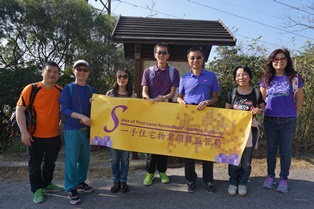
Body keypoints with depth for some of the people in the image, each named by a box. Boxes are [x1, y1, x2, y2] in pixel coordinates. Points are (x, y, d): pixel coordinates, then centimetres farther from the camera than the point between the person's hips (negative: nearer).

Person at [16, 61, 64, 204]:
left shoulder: (60, 91, -3)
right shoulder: (31, 89, -15)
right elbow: (19, 110, -13)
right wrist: (24, 132, -18)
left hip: (54, 136, 4)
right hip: (36, 136, -4)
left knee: (50, 162, 20)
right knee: (35, 164, 10)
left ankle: (47, 184, 39)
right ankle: (37, 190, 28)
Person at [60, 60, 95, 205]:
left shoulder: (90, 89, 9)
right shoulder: (68, 88, -5)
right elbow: (64, 109, -12)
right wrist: (82, 117, -22)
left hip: (87, 129, 5)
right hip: (72, 129, -5)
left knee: (85, 158, 13)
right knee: (72, 159, 1)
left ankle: (81, 182, 31)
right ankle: (71, 189, 14)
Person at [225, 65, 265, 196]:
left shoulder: (256, 93, -2)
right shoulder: (232, 93, 0)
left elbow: (263, 108, 10)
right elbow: (226, 112, 8)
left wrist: (259, 110, -13)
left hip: (250, 130, 0)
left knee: (246, 160, 8)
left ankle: (242, 183, 28)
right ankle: (233, 182, 24)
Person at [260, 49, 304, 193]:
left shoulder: (294, 77, -2)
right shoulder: (266, 79, 3)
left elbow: (299, 98, 5)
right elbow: (261, 99, 14)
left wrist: (295, 114, 7)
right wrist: (261, 109, 6)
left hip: (288, 121, -2)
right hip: (270, 120, 2)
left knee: (285, 150, 7)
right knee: (271, 149, 12)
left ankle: (284, 179, 21)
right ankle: (270, 176, 25)